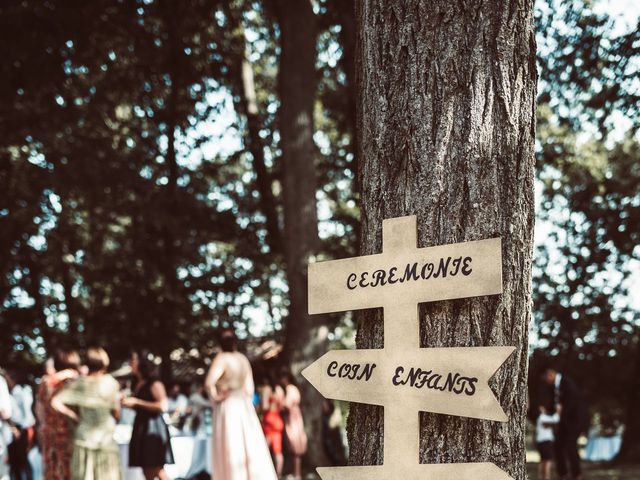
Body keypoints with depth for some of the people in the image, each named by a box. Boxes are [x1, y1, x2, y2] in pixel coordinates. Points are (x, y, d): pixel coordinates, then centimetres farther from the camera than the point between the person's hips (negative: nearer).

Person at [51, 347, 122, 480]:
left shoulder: (78, 383, -3)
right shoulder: (111, 383, -6)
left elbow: (55, 403, -11)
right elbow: (116, 413, -3)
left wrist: (73, 416, -1)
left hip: (83, 440, 1)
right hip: (106, 439, -1)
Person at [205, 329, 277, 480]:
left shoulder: (222, 358, -11)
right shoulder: (243, 359, 10)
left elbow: (209, 382, -25)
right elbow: (249, 389, 12)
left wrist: (215, 396, -10)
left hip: (227, 407, -7)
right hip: (245, 406, 7)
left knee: (230, 451, -3)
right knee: (250, 448, 8)